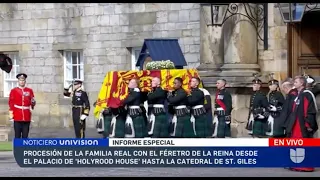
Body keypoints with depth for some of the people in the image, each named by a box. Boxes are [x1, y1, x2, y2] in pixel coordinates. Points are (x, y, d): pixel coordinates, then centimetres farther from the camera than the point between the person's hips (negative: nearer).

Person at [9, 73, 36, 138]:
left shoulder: (30, 90, 10)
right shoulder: (13, 91, 3)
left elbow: (32, 102, 13)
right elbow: (11, 102, 1)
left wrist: (33, 103, -11)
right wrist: (11, 113, -6)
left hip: (27, 117, 2)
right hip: (17, 117, -2)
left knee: (25, 136, 5)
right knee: (17, 135, -1)